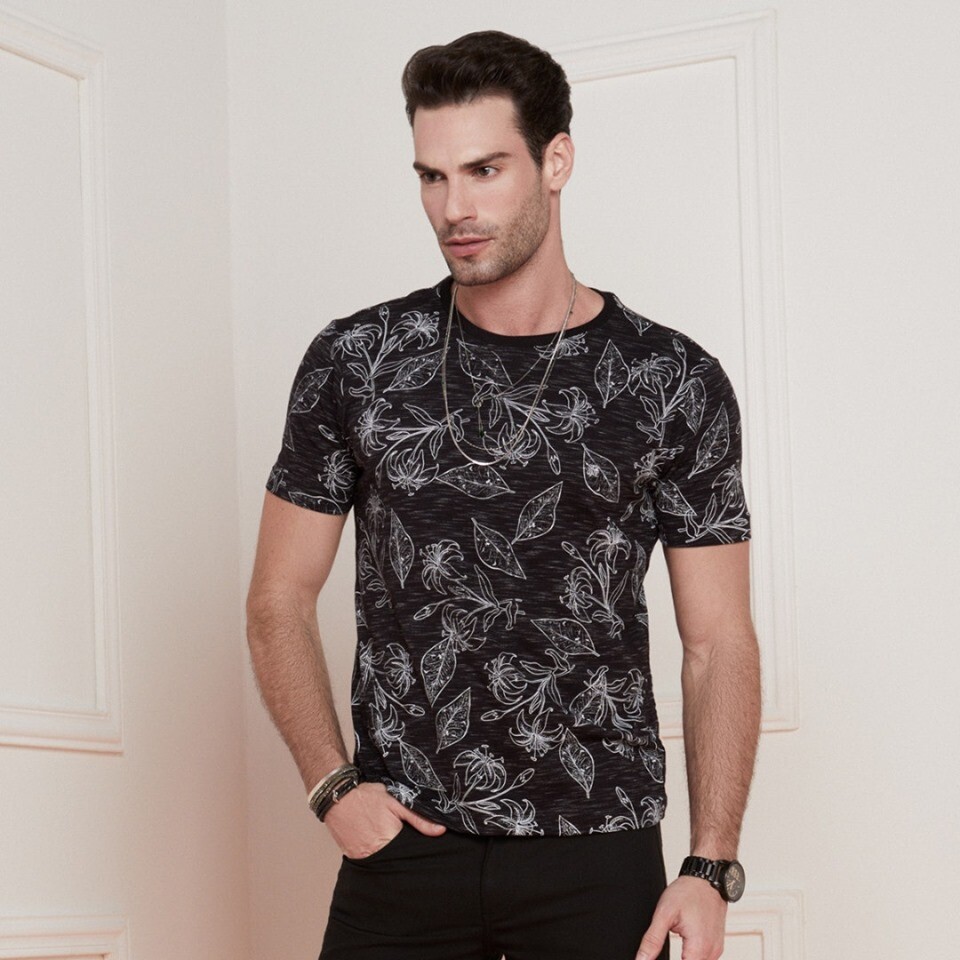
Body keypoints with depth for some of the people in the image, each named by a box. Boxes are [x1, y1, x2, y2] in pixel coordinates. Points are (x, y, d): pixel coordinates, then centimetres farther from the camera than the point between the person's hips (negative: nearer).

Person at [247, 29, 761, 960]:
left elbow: (718, 640, 1)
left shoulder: (673, 383, 0)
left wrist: (711, 868, -8)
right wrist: (333, 785, -4)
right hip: (404, 841, 1)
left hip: (599, 852, 0)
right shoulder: (356, 362, 2)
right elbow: (280, 600, 8)